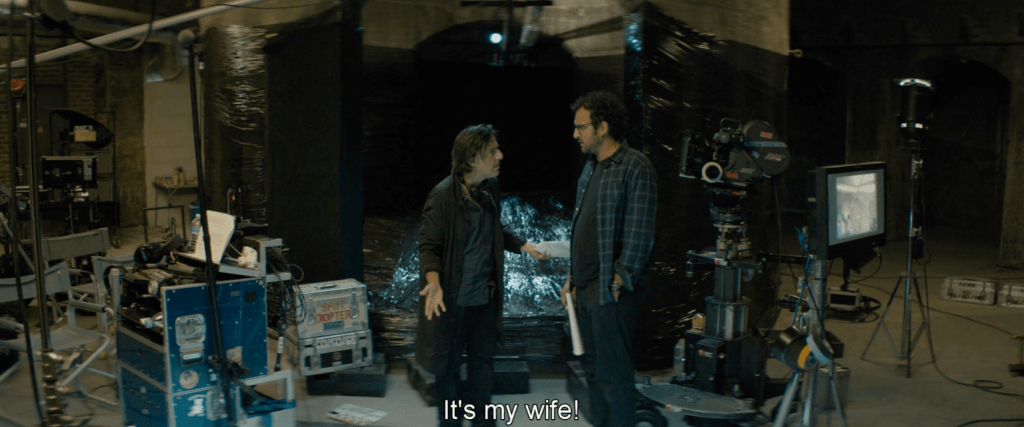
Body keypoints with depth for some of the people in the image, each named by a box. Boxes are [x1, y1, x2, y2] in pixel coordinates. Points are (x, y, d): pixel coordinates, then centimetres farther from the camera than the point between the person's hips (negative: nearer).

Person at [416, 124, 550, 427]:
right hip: (453, 299, -6)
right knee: (448, 363, 10)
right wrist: (434, 283, -30)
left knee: (483, 358, 16)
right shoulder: (443, 196, -19)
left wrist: (525, 246, 7)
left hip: (485, 296, 6)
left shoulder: (491, 189, 1)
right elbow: (429, 245, -15)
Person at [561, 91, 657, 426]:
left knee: (612, 374, -3)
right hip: (585, 288, 9)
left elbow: (639, 232, -15)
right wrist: (572, 277, 16)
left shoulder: (635, 167, -11)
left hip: (611, 292, -9)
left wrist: (620, 282, -16)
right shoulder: (591, 167, 15)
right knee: (592, 369, 16)